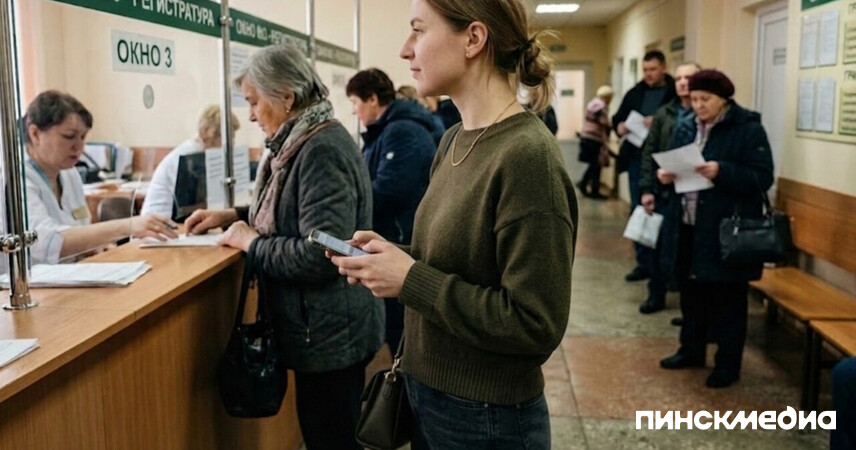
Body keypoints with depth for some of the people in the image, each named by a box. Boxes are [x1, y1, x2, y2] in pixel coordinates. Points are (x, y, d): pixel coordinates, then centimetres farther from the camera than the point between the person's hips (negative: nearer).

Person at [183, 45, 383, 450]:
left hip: (330, 334, -10)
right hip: (321, 329, 10)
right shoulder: (303, 143, 8)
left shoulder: (322, 150, -22)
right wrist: (232, 216, 12)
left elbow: (319, 256, -29)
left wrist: (251, 242, -15)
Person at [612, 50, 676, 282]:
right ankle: (644, 262, 18)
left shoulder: (676, 94, -4)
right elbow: (617, 118, 16)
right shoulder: (634, 93, 12)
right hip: (637, 159, 5)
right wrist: (620, 127, -5)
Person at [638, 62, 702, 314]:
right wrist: (647, 189, -1)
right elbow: (649, 153, 6)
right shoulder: (663, 114, 8)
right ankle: (656, 295, 26)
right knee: (661, 246, 12)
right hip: (665, 192, 3)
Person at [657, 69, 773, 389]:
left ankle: (728, 363, 17)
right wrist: (666, 174, -5)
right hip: (690, 227, 6)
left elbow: (762, 178, -14)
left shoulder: (748, 129, -10)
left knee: (727, 298, 4)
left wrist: (722, 172, -27)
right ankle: (692, 350, 32)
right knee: (691, 290, 15)